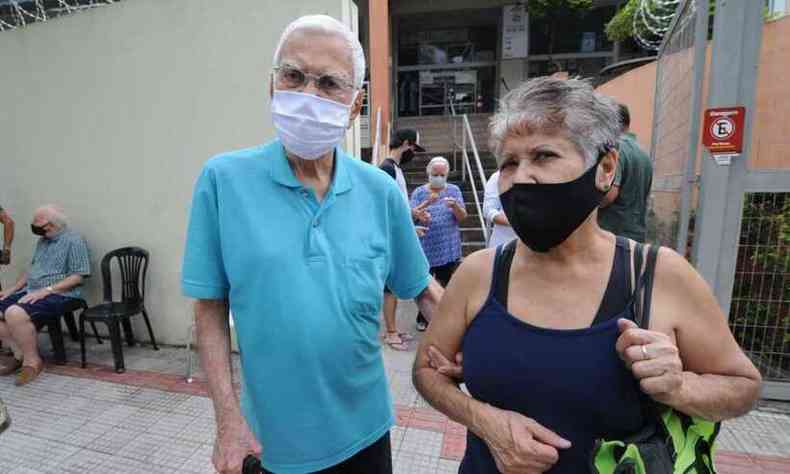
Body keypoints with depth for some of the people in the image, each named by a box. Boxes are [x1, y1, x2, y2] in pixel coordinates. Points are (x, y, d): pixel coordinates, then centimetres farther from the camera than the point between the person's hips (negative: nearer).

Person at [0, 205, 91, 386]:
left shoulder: (74, 241, -10)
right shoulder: (43, 240, 17)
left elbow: (78, 276, -16)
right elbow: (32, 269, 25)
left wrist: (46, 290, -21)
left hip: (59, 295, -9)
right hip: (31, 291, 9)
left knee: (15, 313, -29)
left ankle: (32, 361, -12)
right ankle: (20, 355, 3)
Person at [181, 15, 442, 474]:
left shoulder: (381, 190, -8)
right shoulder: (224, 179, -13)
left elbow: (422, 289, 1)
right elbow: (211, 307, -8)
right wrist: (229, 419, -9)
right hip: (275, 435, -1)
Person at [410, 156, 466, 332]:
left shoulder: (454, 190, 6)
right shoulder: (419, 192, 3)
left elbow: (463, 216, 0)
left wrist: (455, 206, -21)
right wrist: (426, 203, -24)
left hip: (449, 249, 1)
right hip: (426, 249, -1)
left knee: (447, 285, 7)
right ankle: (422, 318, 21)